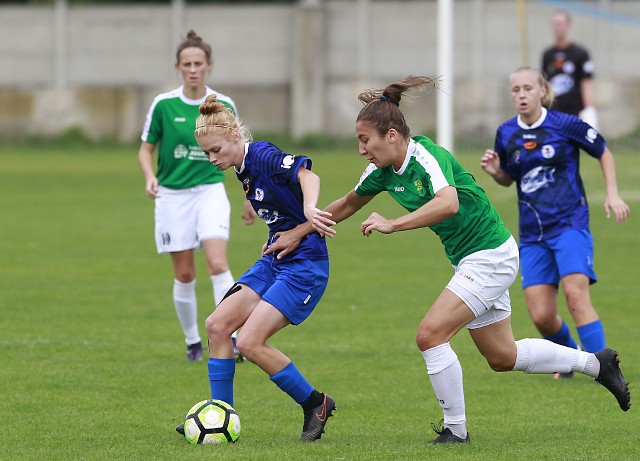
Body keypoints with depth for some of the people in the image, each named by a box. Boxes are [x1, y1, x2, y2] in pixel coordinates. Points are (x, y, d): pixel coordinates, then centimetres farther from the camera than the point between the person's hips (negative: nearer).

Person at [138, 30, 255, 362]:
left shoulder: (224, 106, 0)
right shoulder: (163, 105, -4)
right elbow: (146, 149, 5)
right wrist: (149, 176, -15)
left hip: (210, 191, 0)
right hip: (173, 195, 0)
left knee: (217, 264, -19)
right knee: (184, 275, 3)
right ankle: (192, 341, 19)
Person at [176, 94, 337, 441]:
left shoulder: (263, 156, -18)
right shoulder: (244, 169, 10)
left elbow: (307, 175, -34)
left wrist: (310, 210, -50)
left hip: (304, 266, -10)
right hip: (275, 262, 10)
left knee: (250, 342, -16)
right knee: (218, 325, 0)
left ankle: (315, 404, 2)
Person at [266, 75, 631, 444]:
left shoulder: (427, 156, -25)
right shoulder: (384, 170, 0)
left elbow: (449, 203, -44)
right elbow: (348, 205, 17)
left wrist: (392, 225, -44)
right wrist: (299, 232, 16)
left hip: (491, 255, -10)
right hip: (469, 260, 10)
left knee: (430, 335, -17)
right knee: (503, 357, 16)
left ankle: (456, 429, -4)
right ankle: (595, 363, 31)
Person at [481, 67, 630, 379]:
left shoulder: (565, 125, -6)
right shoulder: (506, 134, 6)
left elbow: (604, 152, 8)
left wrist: (612, 194, -1)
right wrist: (495, 172, -2)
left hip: (570, 224, -4)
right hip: (533, 234, 4)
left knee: (576, 296, -23)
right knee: (541, 316, -2)